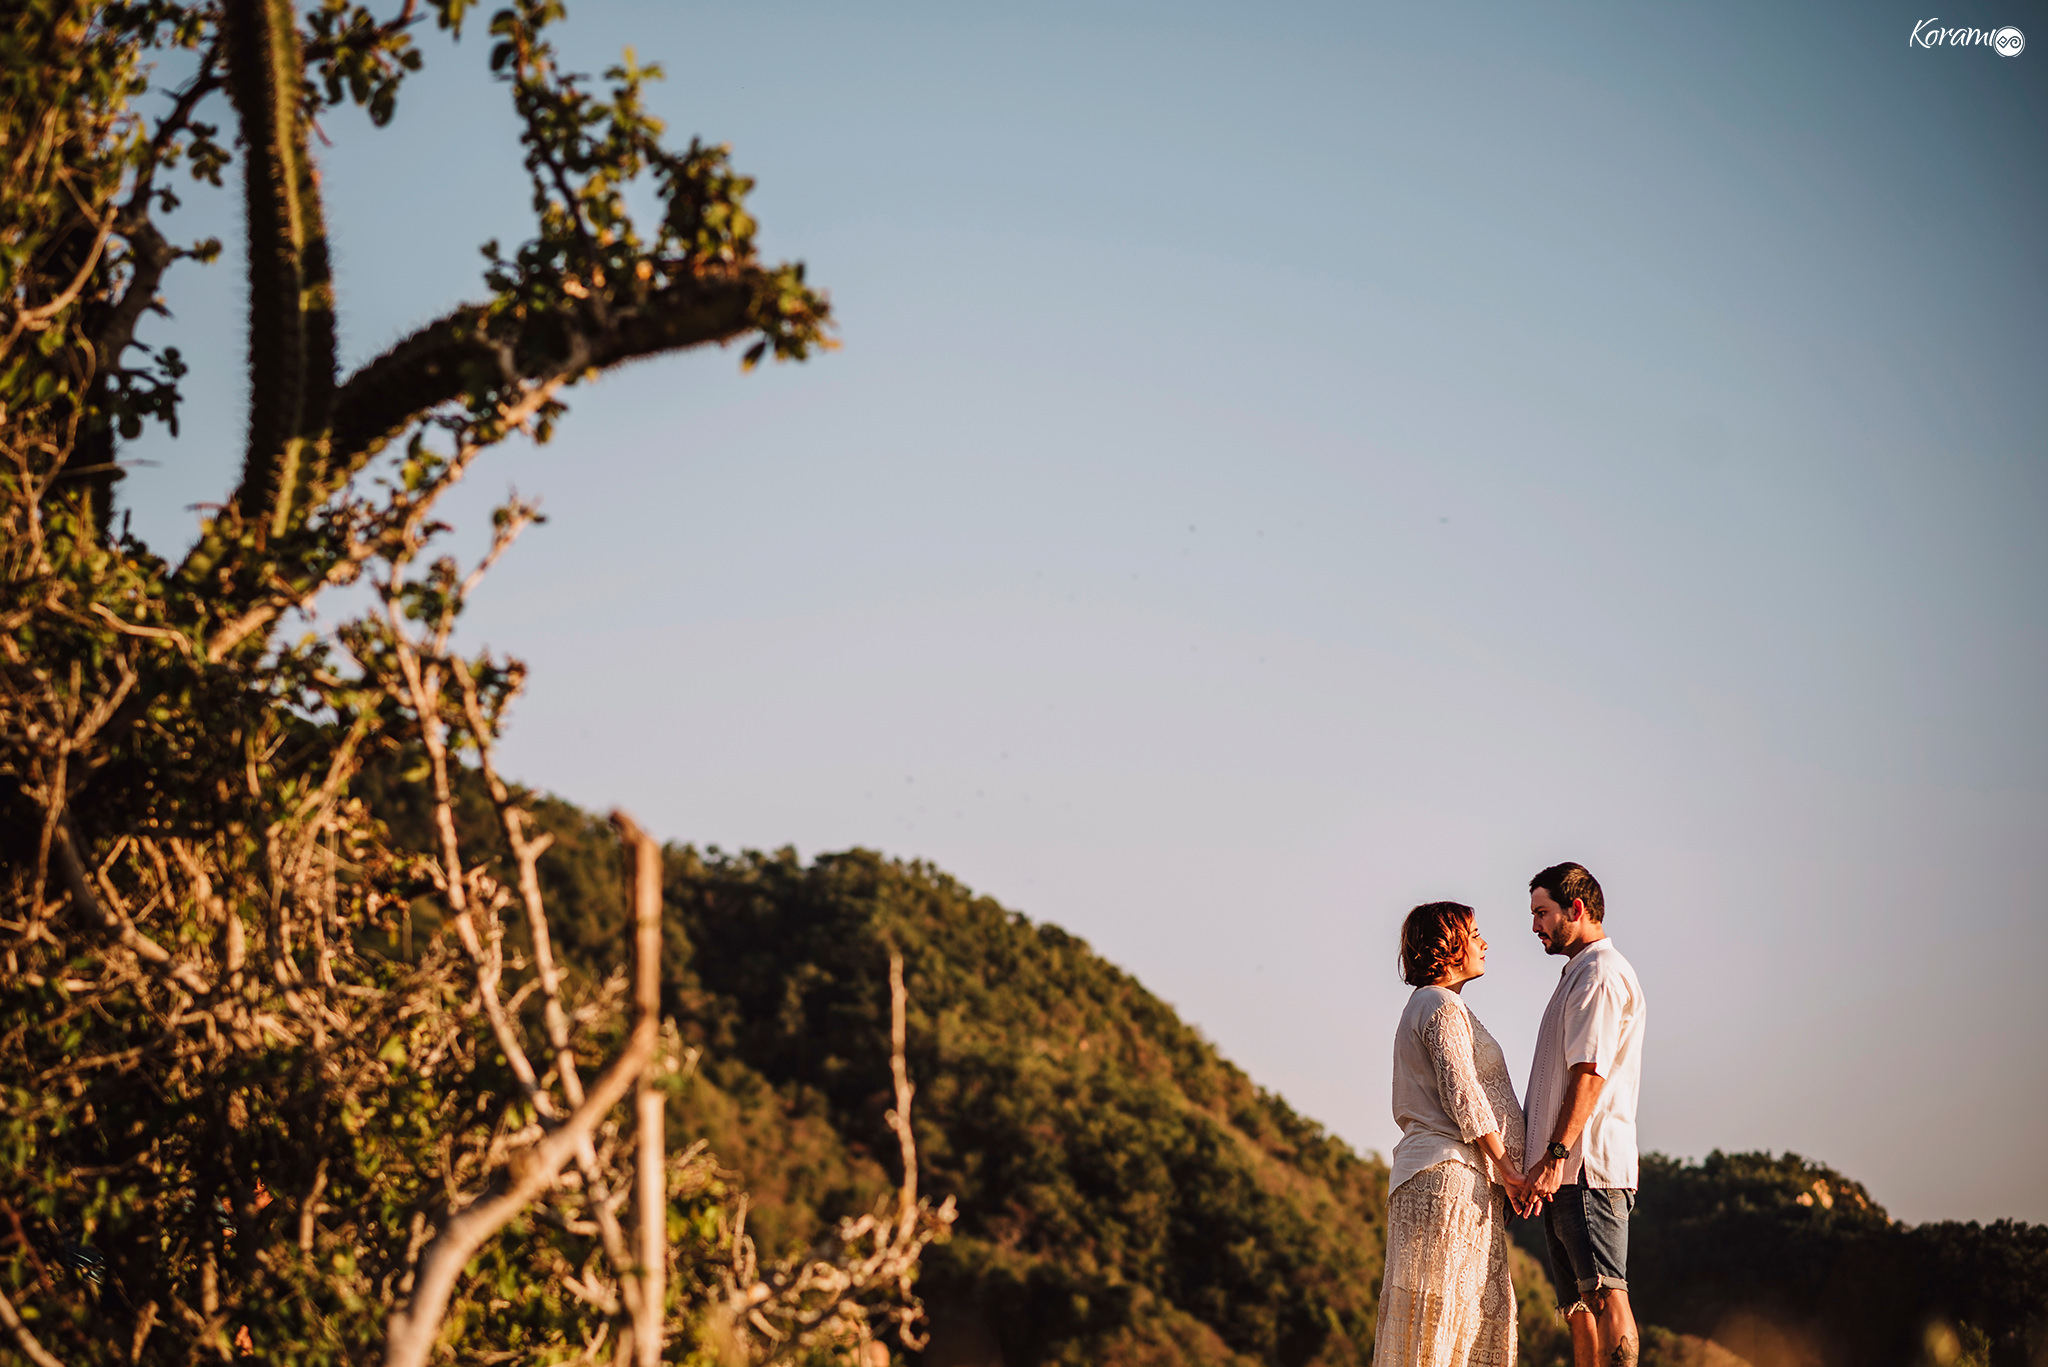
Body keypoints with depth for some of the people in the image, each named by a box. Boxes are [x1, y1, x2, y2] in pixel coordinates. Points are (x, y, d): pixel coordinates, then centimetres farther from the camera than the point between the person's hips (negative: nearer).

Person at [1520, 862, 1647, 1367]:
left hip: (1586, 1166, -11)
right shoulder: (1578, 974, 24)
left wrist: (1555, 1156, -24)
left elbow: (1590, 1073, -19)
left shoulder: (1600, 973, -8)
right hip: (1565, 1174, 11)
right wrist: (1550, 1162, 21)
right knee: (1579, 1305, 7)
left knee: (1606, 1294, -15)